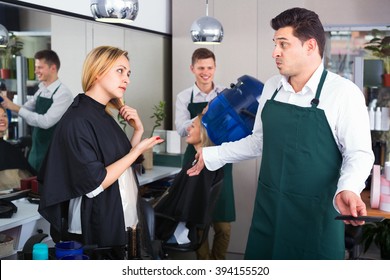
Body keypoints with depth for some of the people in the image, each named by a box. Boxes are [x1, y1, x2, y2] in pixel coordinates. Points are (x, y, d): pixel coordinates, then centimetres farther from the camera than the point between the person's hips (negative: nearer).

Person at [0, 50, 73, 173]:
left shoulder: (63, 93, -18)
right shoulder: (41, 90, 7)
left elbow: (46, 121, -25)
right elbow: (26, 109, 14)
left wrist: (17, 108, -22)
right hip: (36, 150, 8)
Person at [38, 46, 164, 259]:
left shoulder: (104, 116, 8)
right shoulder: (77, 120, -19)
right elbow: (93, 184, -23)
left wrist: (138, 131, -2)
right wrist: (138, 149, -18)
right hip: (94, 230, -9)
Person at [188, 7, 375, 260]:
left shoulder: (344, 92, -13)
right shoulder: (271, 87, 5)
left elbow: (358, 153, -10)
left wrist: (348, 190, -29)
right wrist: (211, 156, 14)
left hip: (316, 215, -5)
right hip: (268, 210, 5)